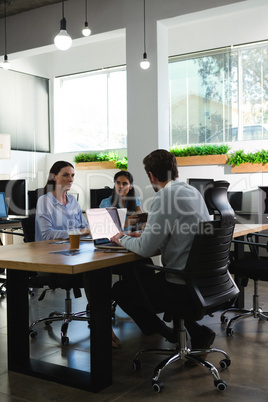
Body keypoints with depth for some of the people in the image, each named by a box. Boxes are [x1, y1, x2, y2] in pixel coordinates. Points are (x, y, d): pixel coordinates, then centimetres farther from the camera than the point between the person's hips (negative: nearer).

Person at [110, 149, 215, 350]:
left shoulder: (166, 196, -18)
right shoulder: (192, 191, 9)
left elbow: (146, 249, -18)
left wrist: (123, 239, 2)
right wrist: (143, 235, 20)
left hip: (183, 286, -8)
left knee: (120, 289, 6)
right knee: (142, 277, 30)